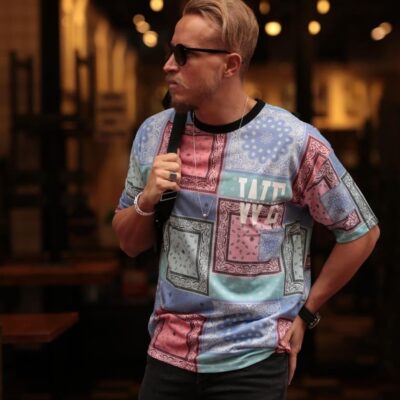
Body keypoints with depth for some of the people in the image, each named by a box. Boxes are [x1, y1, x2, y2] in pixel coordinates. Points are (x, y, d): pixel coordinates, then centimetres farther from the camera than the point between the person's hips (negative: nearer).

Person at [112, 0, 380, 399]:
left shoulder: (294, 142, -12)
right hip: (167, 353, 4)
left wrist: (305, 313, 0)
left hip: (252, 360, -4)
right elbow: (129, 243, 10)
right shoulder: (154, 133, 0)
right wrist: (146, 201, -10)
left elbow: (361, 231, -1)